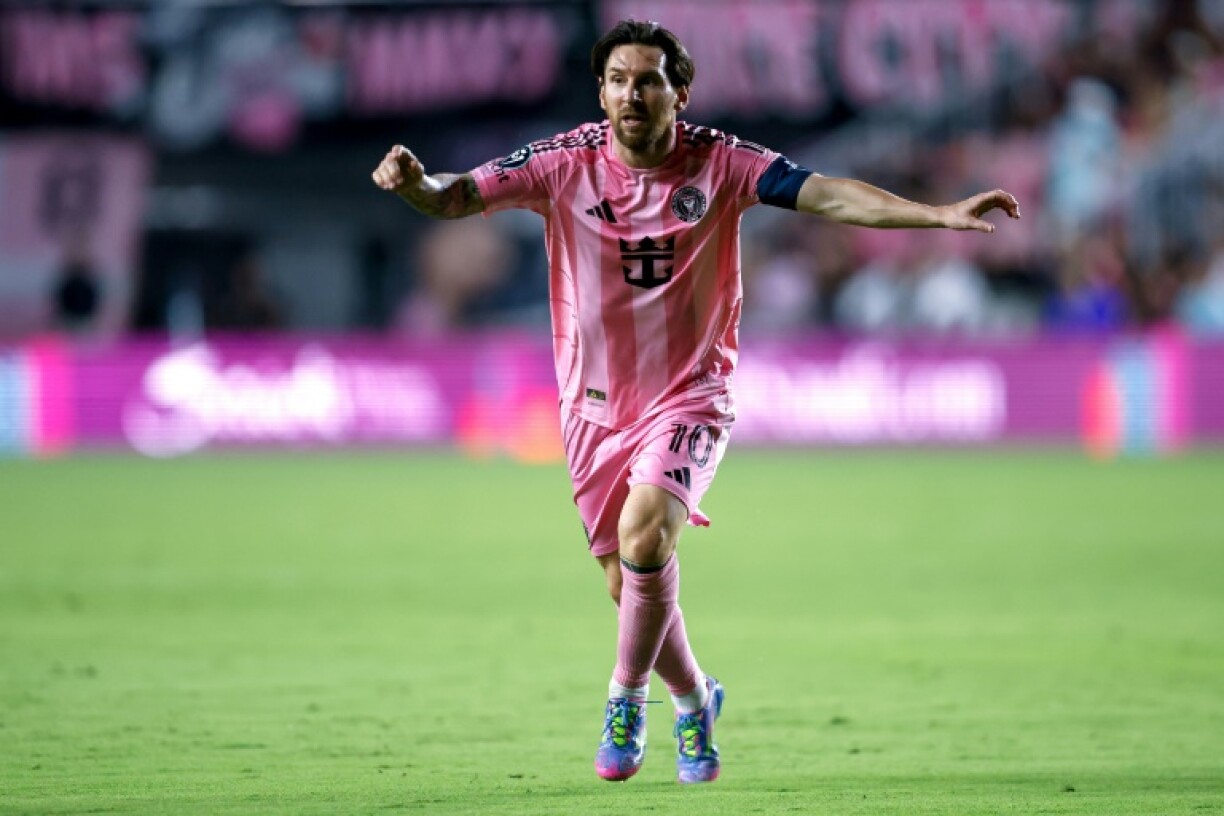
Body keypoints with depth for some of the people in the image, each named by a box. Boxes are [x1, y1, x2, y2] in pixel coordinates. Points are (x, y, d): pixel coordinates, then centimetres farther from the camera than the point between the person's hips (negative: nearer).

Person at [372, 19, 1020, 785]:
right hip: (597, 403, 2)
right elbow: (459, 197, -13)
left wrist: (941, 214, -27)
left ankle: (627, 699, -4)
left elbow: (828, 194, -17)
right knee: (627, 582, 7)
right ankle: (694, 699, 36)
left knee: (644, 532, -26)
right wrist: (415, 183, -37)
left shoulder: (720, 163, -11)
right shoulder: (566, 163, -9)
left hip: (690, 398, -2)